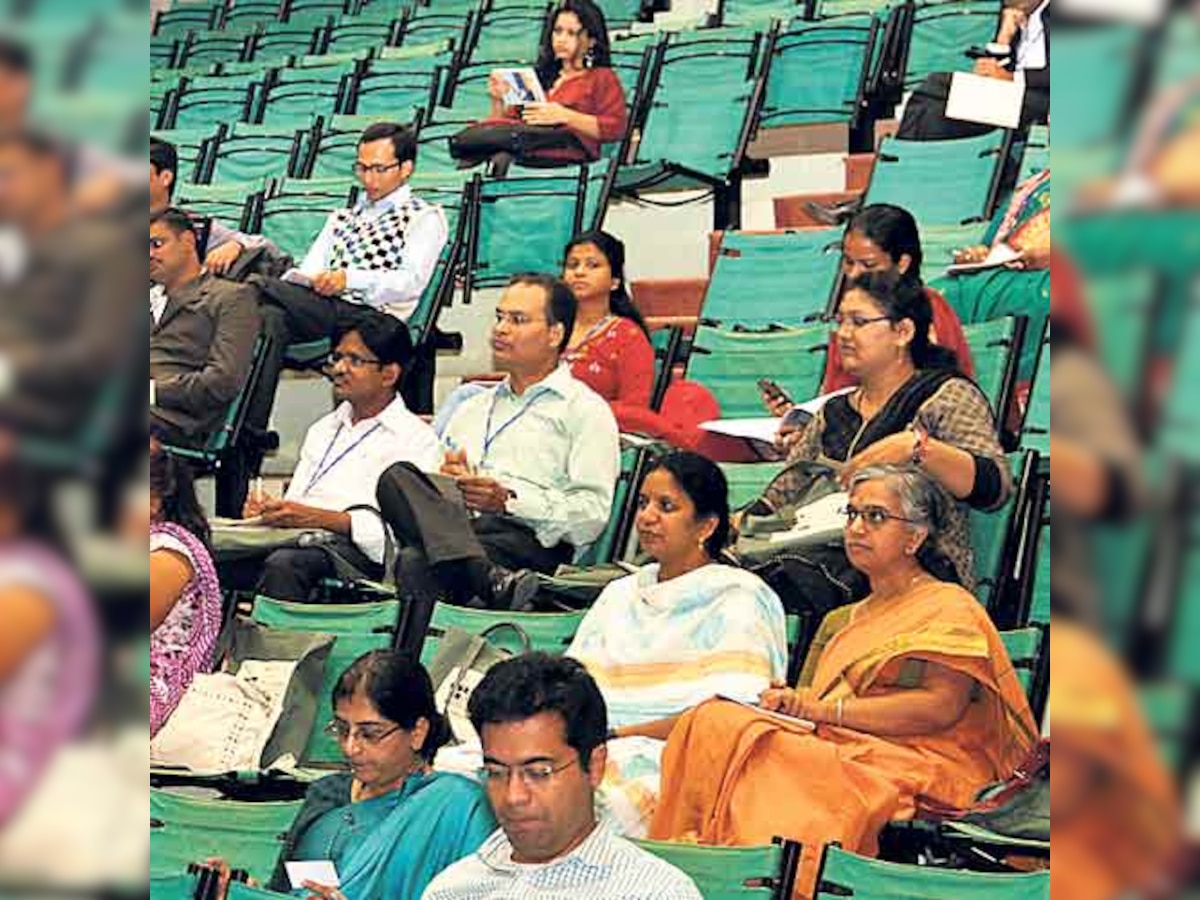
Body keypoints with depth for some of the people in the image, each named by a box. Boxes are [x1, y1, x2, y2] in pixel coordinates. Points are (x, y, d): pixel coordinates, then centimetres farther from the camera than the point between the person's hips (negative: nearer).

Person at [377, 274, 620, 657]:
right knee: (397, 477, -30)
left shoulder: (585, 410, 14)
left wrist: (510, 500, -12)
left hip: (526, 541, -6)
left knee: (417, 564, -36)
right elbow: (429, 486, 28)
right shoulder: (472, 409, 36)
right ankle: (489, 579, -46)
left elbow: (593, 514, 0)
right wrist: (447, 483, 3)